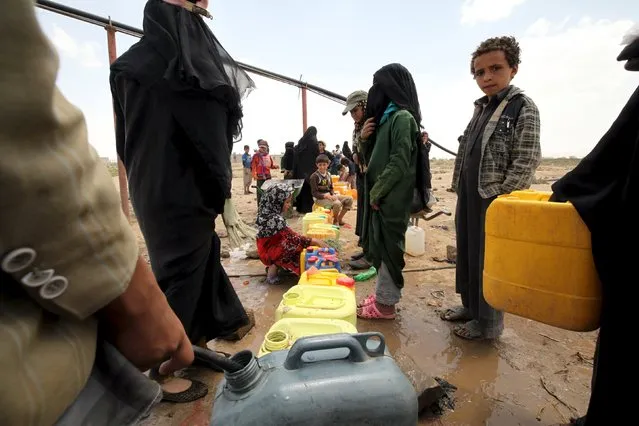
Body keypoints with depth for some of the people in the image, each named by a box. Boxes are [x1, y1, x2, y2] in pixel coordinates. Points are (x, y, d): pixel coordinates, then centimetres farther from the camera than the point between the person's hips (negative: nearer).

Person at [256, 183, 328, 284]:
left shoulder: (268, 212, -2)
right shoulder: (275, 219, -30)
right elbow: (294, 238, -30)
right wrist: (316, 241, -23)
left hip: (268, 247, 9)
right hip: (270, 252, -9)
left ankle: (273, 265, 10)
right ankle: (273, 268, -5)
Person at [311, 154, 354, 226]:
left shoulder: (328, 174, 10)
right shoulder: (314, 176, -11)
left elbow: (331, 188, 15)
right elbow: (314, 193, -14)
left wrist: (333, 195, -7)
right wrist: (325, 196, -28)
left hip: (329, 195, 7)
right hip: (319, 198, -7)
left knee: (349, 199, -4)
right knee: (337, 203, -33)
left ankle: (339, 218, 5)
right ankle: (335, 220, -5)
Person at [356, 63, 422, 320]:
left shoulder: (403, 117, -11)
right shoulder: (387, 117, 17)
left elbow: (400, 163, -19)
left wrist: (376, 192, -14)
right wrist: (364, 139, 1)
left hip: (391, 198, -9)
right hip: (380, 195, 9)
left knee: (388, 247, 0)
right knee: (379, 246, 14)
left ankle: (385, 304, 14)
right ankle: (382, 294, 29)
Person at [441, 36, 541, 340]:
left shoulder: (523, 107, -6)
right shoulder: (481, 108, 14)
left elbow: (527, 160, -12)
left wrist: (500, 197, -15)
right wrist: (460, 191, 11)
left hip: (494, 201, -7)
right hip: (469, 197, 7)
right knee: (467, 253, 14)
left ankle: (489, 322, 19)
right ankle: (471, 306, 32)